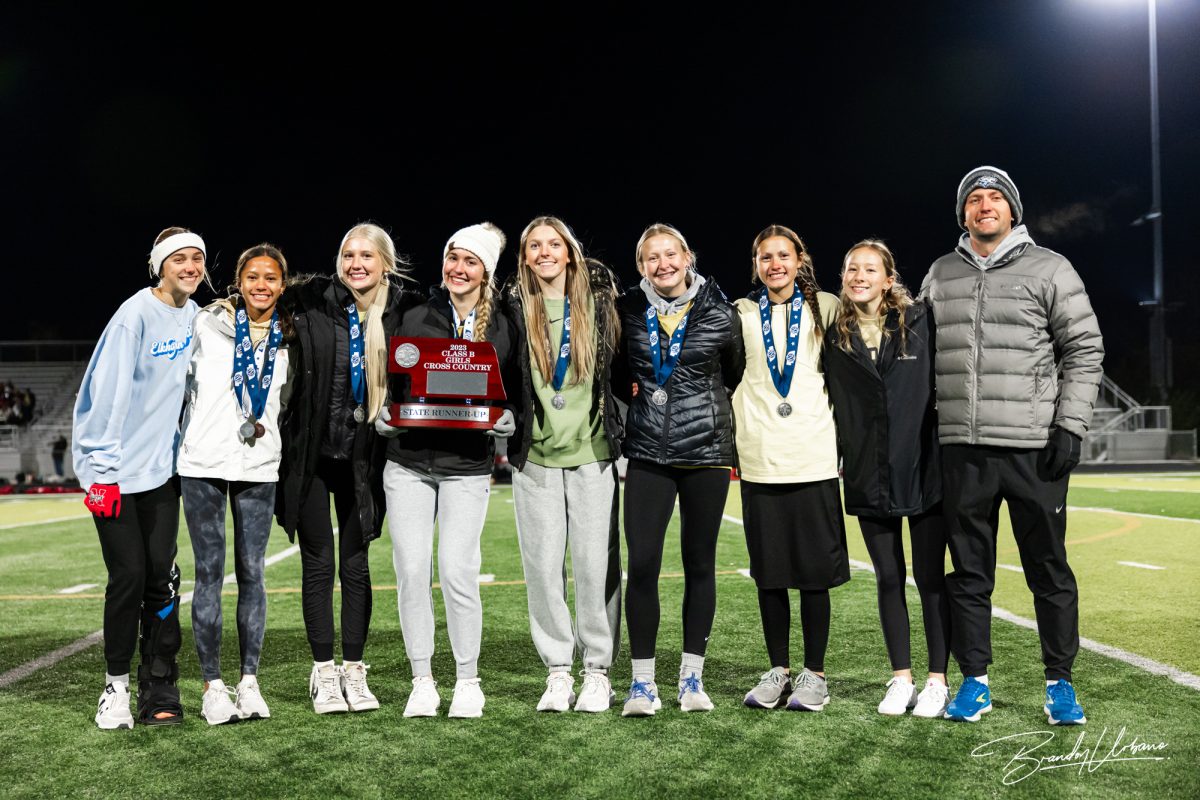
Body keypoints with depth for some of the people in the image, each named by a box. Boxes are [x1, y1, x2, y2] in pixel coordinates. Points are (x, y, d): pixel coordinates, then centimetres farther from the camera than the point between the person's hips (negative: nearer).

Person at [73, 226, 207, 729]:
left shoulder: (194, 316, 8)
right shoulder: (136, 315, -12)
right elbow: (108, 391, -15)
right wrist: (103, 469, -16)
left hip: (162, 468, 5)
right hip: (116, 471, -5)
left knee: (162, 578, 4)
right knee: (128, 576, -4)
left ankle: (159, 689, 12)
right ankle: (116, 685, 13)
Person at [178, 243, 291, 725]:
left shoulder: (287, 339, 8)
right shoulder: (208, 327, 1)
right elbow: (182, 382, 10)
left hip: (259, 468, 2)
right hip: (204, 463, -2)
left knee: (252, 573, 3)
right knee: (210, 572, -1)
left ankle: (250, 682, 11)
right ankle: (212, 686, 7)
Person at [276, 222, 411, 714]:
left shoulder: (398, 312, -2)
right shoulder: (313, 301, -7)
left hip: (361, 456, 1)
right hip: (311, 452, -1)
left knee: (356, 563, 7)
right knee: (318, 562, 5)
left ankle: (354, 671, 18)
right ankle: (323, 673, 16)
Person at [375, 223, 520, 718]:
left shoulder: (503, 329, 6)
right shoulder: (413, 320, 8)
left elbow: (515, 394, 13)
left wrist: (506, 419, -7)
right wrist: (384, 417, -6)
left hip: (468, 468, -1)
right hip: (408, 463, 1)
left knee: (458, 571, -8)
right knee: (412, 570, -1)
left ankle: (468, 681, 11)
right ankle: (422, 682, 13)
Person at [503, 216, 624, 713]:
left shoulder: (598, 299, 5)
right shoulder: (514, 306, 6)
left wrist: (617, 421, 3)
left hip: (592, 450, -1)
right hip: (535, 453, 1)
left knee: (596, 562, -1)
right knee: (543, 564, 2)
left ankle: (598, 670, 11)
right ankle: (557, 671, 14)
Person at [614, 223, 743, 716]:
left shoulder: (719, 312, -1)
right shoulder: (629, 312, 3)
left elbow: (736, 373, 14)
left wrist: (706, 403, 8)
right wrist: (636, 392, 7)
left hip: (706, 450, 0)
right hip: (648, 452, 1)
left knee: (699, 564, 7)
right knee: (641, 563, -6)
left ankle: (692, 676, 18)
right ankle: (642, 681, 5)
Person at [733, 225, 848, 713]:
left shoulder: (826, 308, 7)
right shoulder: (741, 314, 9)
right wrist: (736, 442, 3)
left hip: (814, 457, -1)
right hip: (759, 460, 1)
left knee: (815, 571, 1)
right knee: (768, 572, 6)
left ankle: (814, 674, 14)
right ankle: (778, 670, 20)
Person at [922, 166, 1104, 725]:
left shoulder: (1049, 269, 3)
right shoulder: (941, 275, 12)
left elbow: (1084, 349, 0)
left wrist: (1070, 424, -8)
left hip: (1034, 447, -3)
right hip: (960, 449, 3)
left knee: (1048, 568, 5)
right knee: (968, 570, 8)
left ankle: (1059, 682, 18)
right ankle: (974, 680, 19)